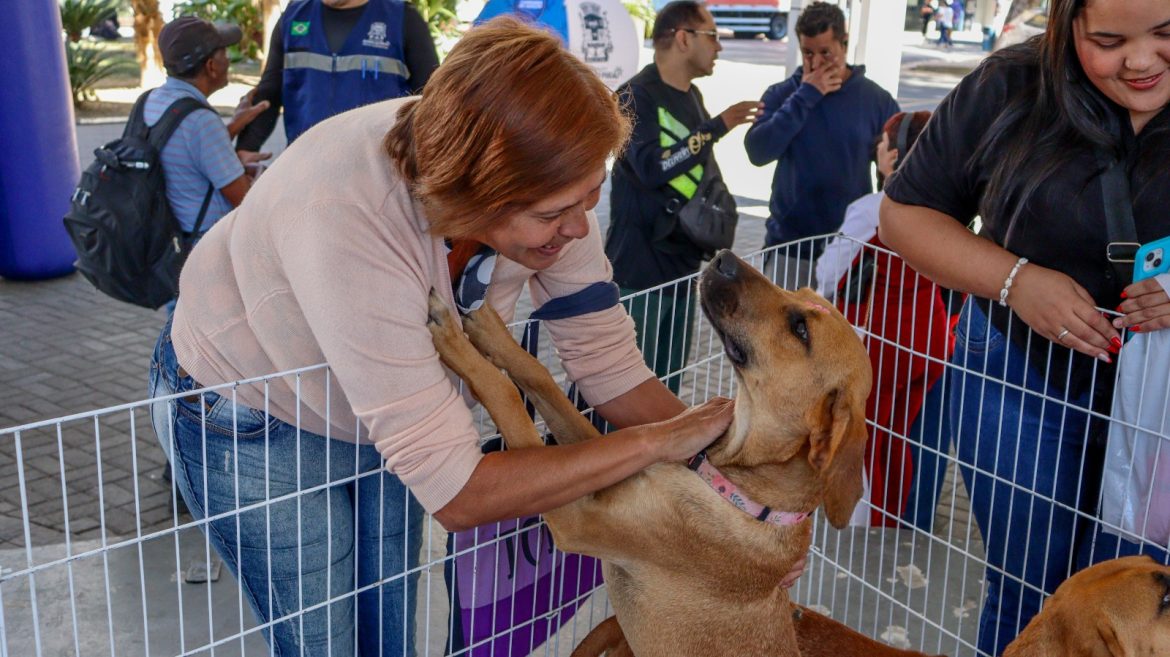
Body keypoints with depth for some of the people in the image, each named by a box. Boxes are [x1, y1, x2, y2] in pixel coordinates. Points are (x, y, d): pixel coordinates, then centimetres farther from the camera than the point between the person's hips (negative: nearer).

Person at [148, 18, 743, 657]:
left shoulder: (549, 186, -26)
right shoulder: (347, 218, -43)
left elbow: (608, 366, -14)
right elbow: (456, 493, -40)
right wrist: (658, 441, -35)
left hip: (393, 407, 5)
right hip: (247, 414, -5)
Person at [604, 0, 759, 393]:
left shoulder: (692, 95, 13)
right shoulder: (637, 95, -13)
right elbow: (650, 168, -27)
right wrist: (716, 128, -22)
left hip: (683, 263, 8)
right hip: (639, 269, -8)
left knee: (670, 382, 15)